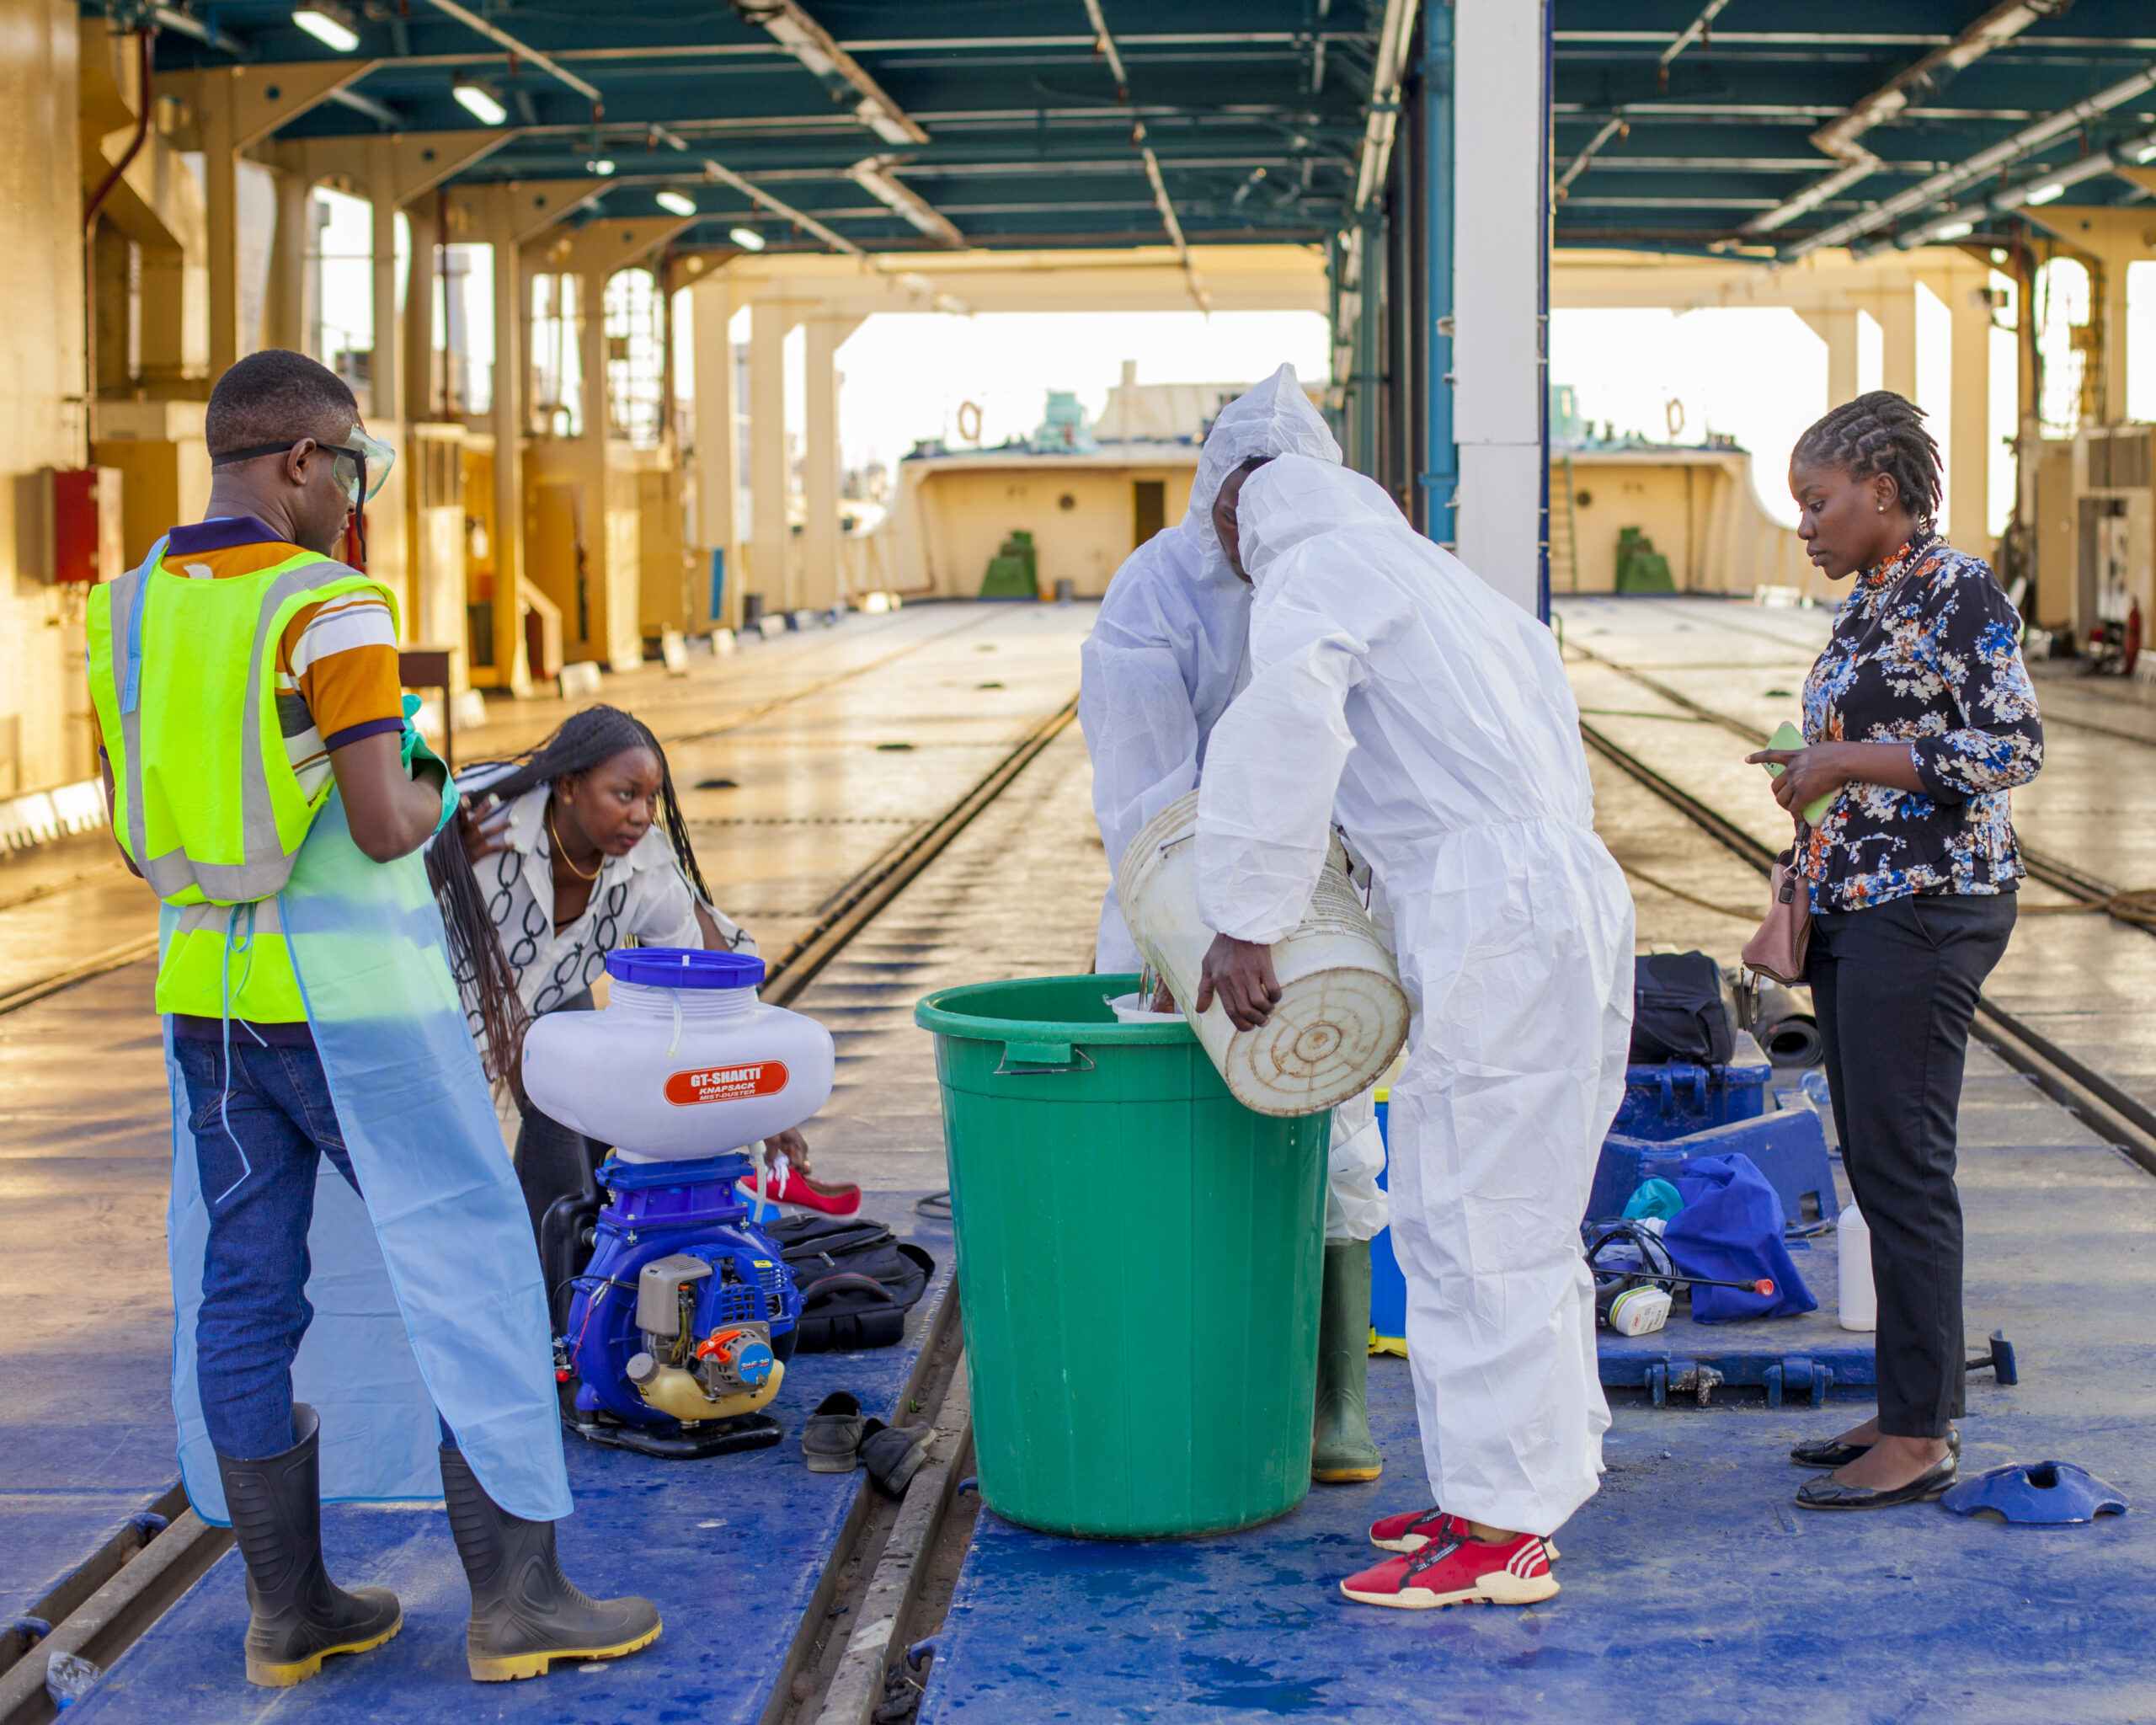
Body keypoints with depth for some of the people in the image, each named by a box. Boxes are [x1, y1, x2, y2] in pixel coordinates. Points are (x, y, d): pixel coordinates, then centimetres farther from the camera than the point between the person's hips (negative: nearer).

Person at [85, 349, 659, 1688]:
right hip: (349, 997, -7)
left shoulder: (131, 608, 7)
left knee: (244, 1297, 10)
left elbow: (135, 831, 13)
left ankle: (289, 1609, 17)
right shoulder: (328, 611, -15)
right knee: (467, 1272, 2)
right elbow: (385, 826, -21)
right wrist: (434, 789, 2)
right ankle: (516, 1597, 3)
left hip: (205, 991, 7)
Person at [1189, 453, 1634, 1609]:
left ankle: (1501, 1531, -3)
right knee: (1517, 1219, 15)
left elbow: (1289, 724, -21)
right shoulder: (1454, 588, 29)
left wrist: (1245, 921, -22)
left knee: (1476, 1219, -6)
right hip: (1568, 893, 10)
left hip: (1492, 915, -10)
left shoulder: (1319, 573, 0)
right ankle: (1516, 1480, 22)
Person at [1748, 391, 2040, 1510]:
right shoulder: (1866, 603, 16)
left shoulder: (1958, 590, -10)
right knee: (1874, 1163, 10)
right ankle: (1912, 1407, 17)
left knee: (1902, 1166, -9)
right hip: (1856, 907, 9)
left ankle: (1920, 1439, -5)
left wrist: (1845, 760, -16)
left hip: (1928, 909, -9)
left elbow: (2013, 748, -16)